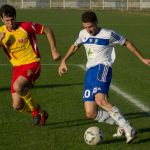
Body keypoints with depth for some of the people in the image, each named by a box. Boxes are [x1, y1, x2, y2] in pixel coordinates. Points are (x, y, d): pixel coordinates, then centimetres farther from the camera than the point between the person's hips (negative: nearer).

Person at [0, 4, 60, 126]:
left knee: (17, 86, -33)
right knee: (17, 105, 0)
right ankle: (41, 114, 29)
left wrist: (54, 50, -3)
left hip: (32, 64, -5)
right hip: (17, 67, 5)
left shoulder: (26, 26, -12)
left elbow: (48, 30, -1)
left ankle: (36, 110, -8)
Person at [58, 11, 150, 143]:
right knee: (90, 114, -4)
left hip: (102, 67, -7)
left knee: (100, 100, -34)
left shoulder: (108, 35, -5)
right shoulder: (83, 34, 12)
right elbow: (75, 46, 32)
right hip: (89, 71, 7)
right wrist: (63, 61, 26)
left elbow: (127, 43, 6)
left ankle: (129, 130, -31)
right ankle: (122, 124, 10)